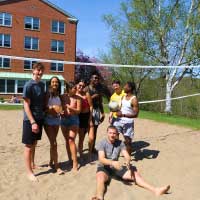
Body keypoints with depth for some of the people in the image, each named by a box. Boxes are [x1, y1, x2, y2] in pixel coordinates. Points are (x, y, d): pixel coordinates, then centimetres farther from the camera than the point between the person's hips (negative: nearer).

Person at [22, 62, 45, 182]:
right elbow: (26, 106, -16)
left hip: (40, 118, 7)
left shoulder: (42, 84, 7)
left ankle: (33, 164, 35)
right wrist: (33, 122, -21)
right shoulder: (29, 85, -14)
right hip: (30, 120, -6)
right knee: (29, 146, 4)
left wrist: (44, 113, 8)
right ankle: (29, 172, 14)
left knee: (34, 144, 19)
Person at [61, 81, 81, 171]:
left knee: (71, 140, -10)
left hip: (73, 120, -3)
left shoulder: (77, 98, -6)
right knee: (67, 140, 11)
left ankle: (75, 162, -4)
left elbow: (78, 111, -6)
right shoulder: (63, 97, -1)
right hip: (64, 120, 3)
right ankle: (70, 159, 26)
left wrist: (70, 107, -21)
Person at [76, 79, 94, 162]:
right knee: (81, 138, 8)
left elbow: (91, 106, -6)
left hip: (88, 116, 0)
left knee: (91, 138, -5)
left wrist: (90, 119, -10)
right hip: (79, 117, 1)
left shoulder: (86, 94, -5)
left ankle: (90, 153, 22)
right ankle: (81, 156, 25)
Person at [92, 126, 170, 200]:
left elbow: (127, 156, -11)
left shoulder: (120, 143, -2)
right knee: (100, 178, -37)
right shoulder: (102, 143, -12)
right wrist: (112, 162, -43)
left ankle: (155, 190, -21)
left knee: (135, 174, -13)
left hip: (116, 167, 3)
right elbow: (101, 159, -24)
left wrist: (128, 161, -36)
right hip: (104, 168, -3)